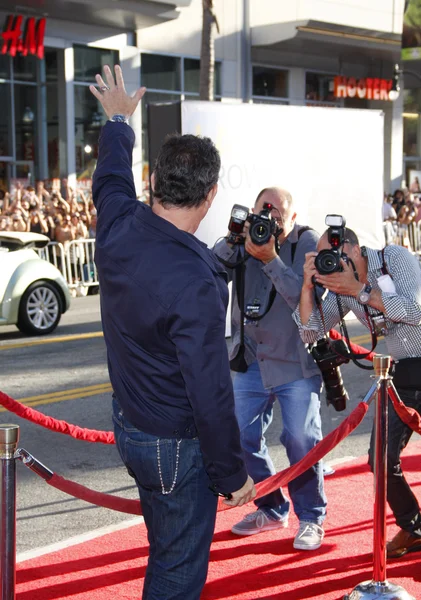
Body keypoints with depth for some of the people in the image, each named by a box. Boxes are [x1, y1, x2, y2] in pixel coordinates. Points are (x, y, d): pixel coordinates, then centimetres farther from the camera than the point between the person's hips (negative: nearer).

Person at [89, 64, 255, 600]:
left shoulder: (117, 229, -9)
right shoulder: (195, 283, -32)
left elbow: (111, 179, 17)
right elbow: (210, 393, -27)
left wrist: (118, 121, 36)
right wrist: (232, 477, -13)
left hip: (129, 424, 7)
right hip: (175, 445, -7)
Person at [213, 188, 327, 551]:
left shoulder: (307, 243, -8)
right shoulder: (245, 241, 3)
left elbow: (307, 301, -20)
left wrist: (271, 260, -26)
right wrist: (232, 241, -21)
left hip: (296, 364, -4)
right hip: (253, 361, 5)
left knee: (302, 442, -5)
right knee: (241, 437, 6)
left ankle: (312, 517, 15)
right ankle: (272, 510, 25)